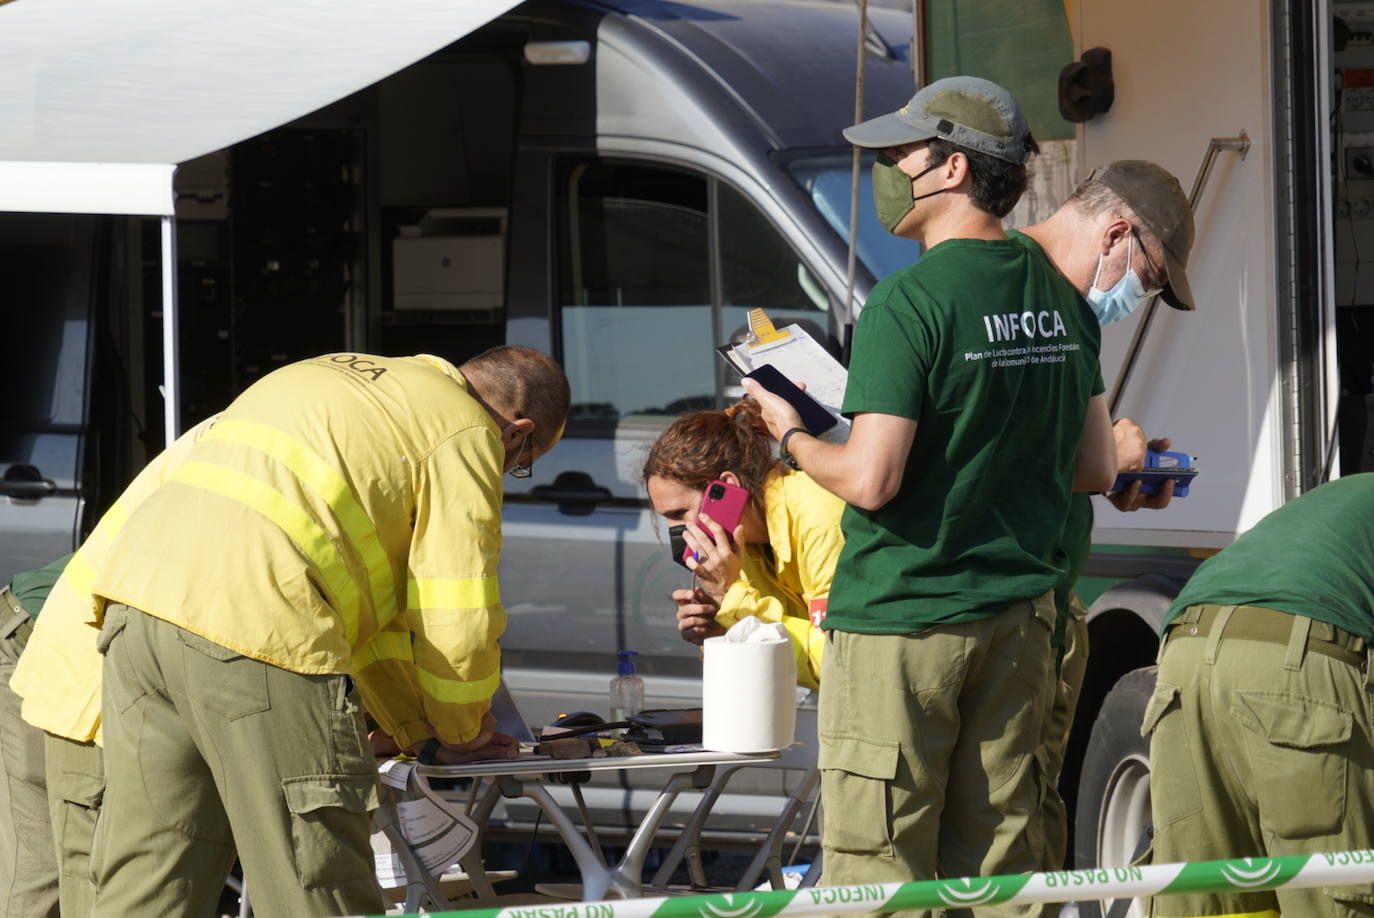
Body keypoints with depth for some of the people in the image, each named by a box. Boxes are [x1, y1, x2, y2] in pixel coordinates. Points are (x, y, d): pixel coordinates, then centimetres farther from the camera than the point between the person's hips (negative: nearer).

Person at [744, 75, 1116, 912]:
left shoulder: (910, 302, -15)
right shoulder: (1060, 299, 7)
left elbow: (870, 481, -19)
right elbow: (1097, 469, 13)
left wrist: (792, 436, -1)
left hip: (900, 624, -7)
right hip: (1018, 617, 7)